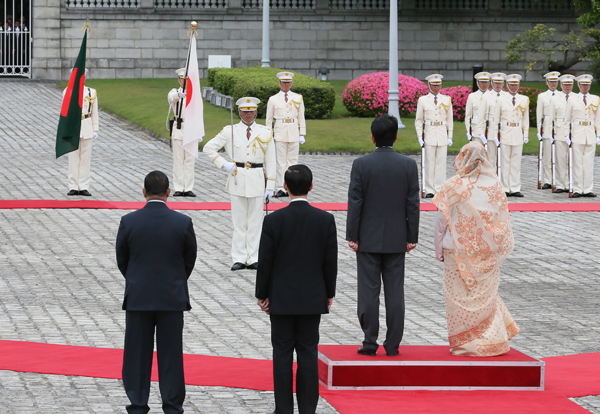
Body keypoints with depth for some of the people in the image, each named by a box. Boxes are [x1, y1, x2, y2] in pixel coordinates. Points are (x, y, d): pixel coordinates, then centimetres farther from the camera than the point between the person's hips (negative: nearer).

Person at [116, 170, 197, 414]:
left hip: (137, 296, 0)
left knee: (137, 353, 8)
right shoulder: (183, 223, -8)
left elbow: (122, 260, 3)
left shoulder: (129, 222, -8)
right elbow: (190, 260, 3)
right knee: (171, 354, 7)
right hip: (172, 298, 0)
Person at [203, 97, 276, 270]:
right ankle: (239, 259, 8)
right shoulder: (229, 132, 4)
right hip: (237, 179, 0)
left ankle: (253, 259, 8)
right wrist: (223, 164, -4)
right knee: (239, 221, 3)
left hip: (257, 180, 0)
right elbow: (208, 148, 6)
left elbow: (270, 161, 5)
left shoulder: (265, 133, 6)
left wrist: (270, 186, 0)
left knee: (255, 222, 2)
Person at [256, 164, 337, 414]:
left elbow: (265, 262, -6)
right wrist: (329, 293, 12)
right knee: (308, 353, 6)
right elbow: (330, 261, 0)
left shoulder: (273, 220, -11)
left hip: (281, 299, -1)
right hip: (312, 299, 2)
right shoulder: (325, 220, -5)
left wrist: (262, 295, 5)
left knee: (282, 353, 4)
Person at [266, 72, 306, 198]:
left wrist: (302, 134, 4)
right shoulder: (273, 100, 5)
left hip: (293, 133, 1)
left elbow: (301, 118, 9)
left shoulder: (298, 98, 8)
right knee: (280, 162, -4)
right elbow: (269, 119, 9)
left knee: (292, 161, 1)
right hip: (279, 133, -1)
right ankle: (280, 189, -3)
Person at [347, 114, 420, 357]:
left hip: (368, 238, -2)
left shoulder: (361, 164, -8)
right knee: (395, 292, 5)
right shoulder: (408, 165, -2)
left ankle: (370, 343, 2)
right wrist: (411, 237, 6)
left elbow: (355, 202, -7)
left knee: (369, 291, 3)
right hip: (396, 239, 2)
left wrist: (352, 236, -2)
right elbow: (413, 204, 0)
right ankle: (392, 345, 6)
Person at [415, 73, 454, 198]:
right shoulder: (422, 100, 5)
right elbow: (418, 120, 7)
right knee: (429, 163, -2)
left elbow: (449, 120, 12)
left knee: (441, 163, 0)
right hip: (429, 134, -1)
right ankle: (429, 190, 2)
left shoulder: (447, 100, 9)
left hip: (442, 135, 1)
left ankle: (440, 189, 4)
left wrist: (450, 136, 6)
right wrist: (420, 136, -2)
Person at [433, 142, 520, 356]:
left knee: (460, 296, 7)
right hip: (487, 252, 3)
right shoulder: (495, 186, -1)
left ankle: (464, 342, 10)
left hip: (459, 251, -3)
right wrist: (500, 248, 15)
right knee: (485, 294, 15)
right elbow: (504, 220, 5)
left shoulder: (453, 187, -12)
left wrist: (439, 249, 2)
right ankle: (492, 340, 17)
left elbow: (441, 220, -8)